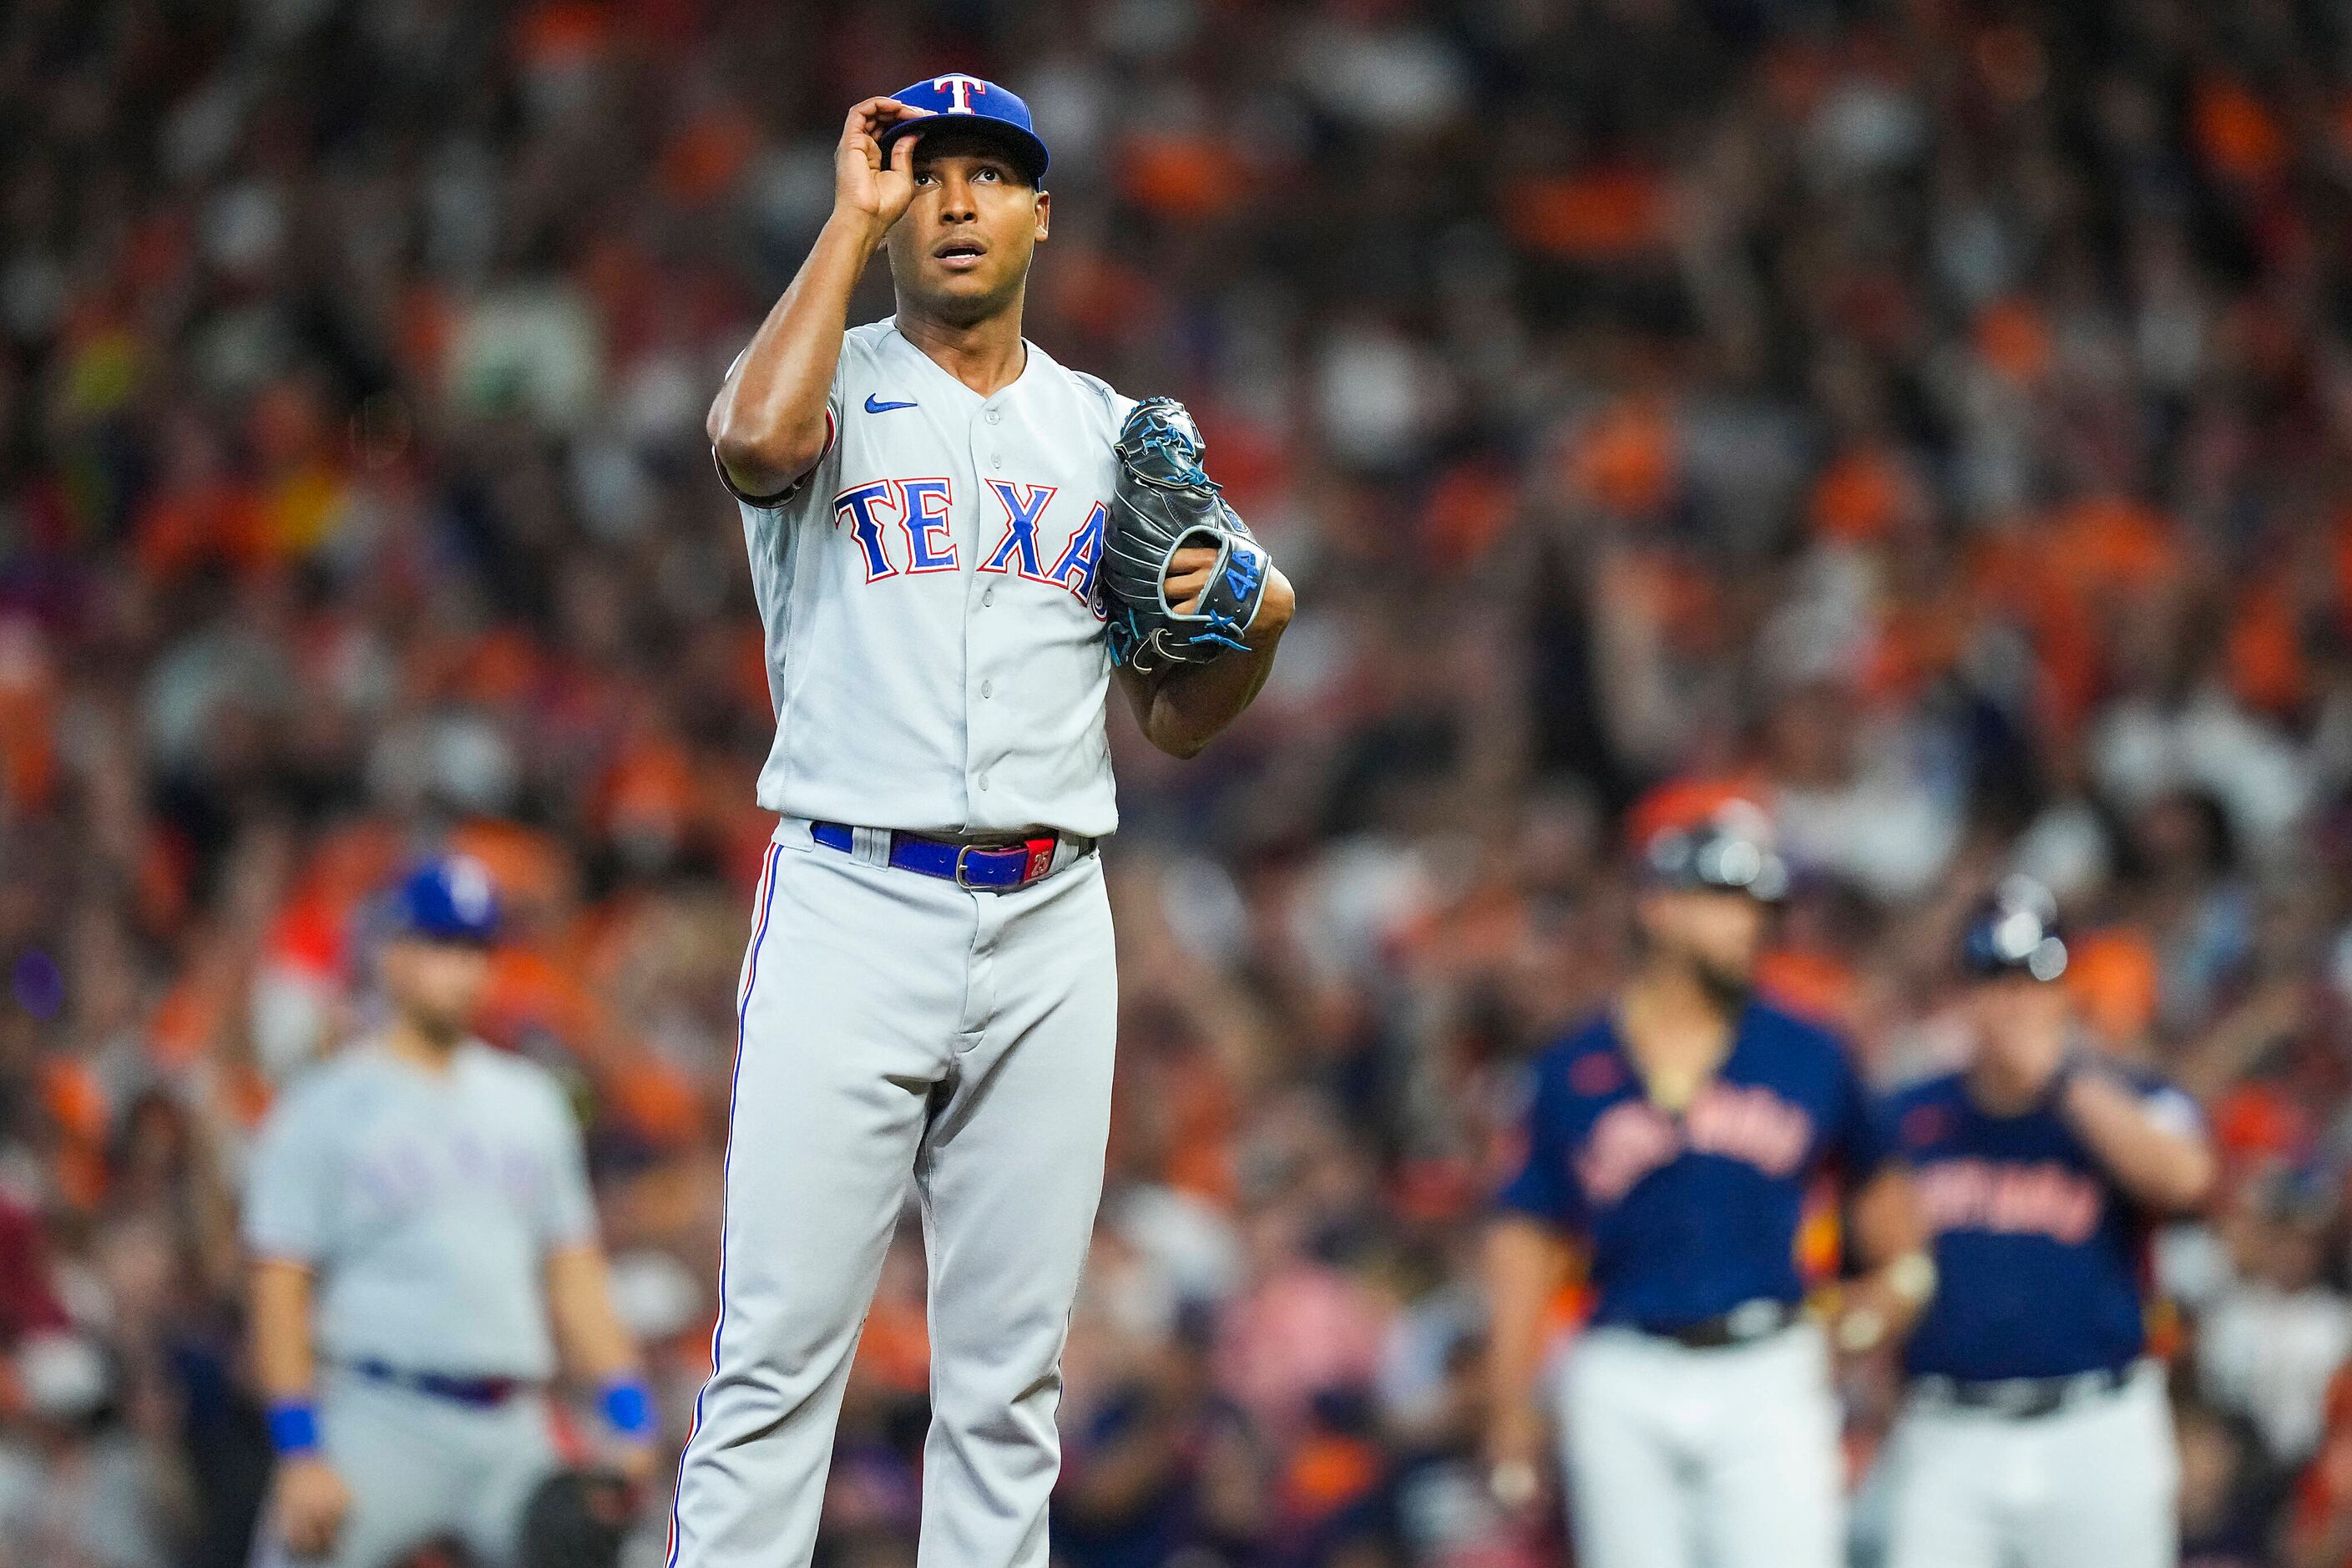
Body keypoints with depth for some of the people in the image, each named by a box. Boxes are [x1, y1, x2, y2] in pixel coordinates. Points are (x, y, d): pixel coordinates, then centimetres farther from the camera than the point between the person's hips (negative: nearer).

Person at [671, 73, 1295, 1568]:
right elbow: (759, 439, -21)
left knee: (1011, 1373, 5)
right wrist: (854, 219, -10)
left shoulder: (1114, 433, 17)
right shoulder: (830, 384, 6)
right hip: (851, 906, -4)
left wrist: (1260, 623, -2)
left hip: (1049, 930, 4)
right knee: (779, 1351, -10)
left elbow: (1177, 719, 20)